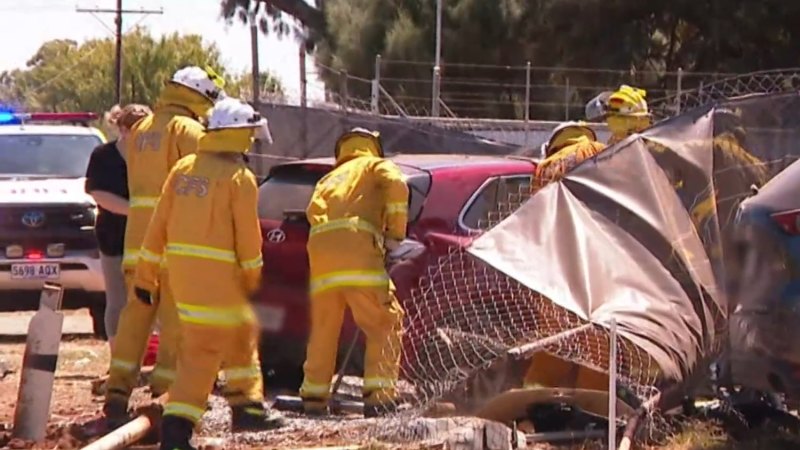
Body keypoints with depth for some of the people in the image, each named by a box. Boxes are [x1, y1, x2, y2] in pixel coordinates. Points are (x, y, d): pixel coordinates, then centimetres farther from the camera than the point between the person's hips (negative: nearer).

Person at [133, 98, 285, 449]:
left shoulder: (183, 169, 10)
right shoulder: (239, 178, -9)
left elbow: (159, 224, 11)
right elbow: (248, 235, -8)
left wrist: (146, 274, 15)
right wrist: (252, 276, 5)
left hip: (180, 269, 8)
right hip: (216, 274, -8)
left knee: (241, 331, 24)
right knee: (202, 352, -6)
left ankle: (247, 405, 33)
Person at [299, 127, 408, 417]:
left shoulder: (328, 179, 37)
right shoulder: (375, 166, 21)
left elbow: (313, 210, 22)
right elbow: (396, 185, 1)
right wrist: (395, 233, 4)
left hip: (320, 247, 5)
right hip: (357, 247, -5)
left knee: (323, 329, 15)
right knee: (385, 325, -1)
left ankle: (313, 397, 17)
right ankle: (379, 396, -12)